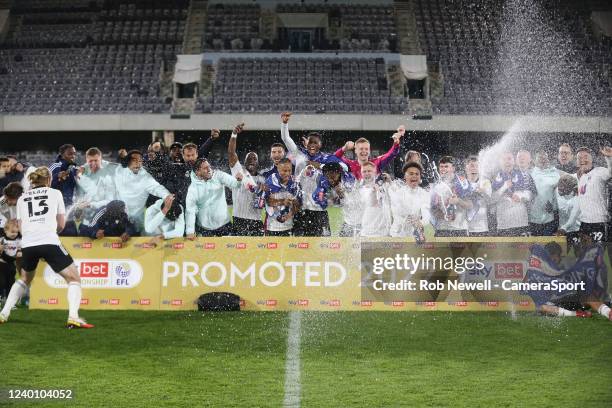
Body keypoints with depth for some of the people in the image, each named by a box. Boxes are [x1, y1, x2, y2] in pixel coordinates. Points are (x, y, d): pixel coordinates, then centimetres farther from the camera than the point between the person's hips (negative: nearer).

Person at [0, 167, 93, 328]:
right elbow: (61, 224, 15)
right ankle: (73, 317, -15)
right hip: (49, 242, -4)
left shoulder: (22, 198, 20)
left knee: (25, 279, 30)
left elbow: (21, 228, 15)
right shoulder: (55, 193, 13)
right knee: (74, 278, 5)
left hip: (27, 244, 4)